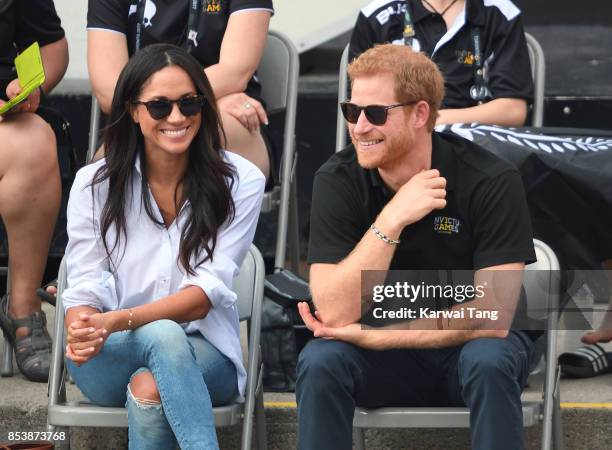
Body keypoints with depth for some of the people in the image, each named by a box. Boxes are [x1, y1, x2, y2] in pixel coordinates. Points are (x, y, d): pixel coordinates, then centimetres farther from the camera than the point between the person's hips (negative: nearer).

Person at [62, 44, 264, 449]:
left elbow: (208, 291, -11)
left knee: (150, 390, -37)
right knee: (163, 335, -35)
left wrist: (119, 321, -26)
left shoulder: (240, 182, -3)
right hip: (110, 359, 1)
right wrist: (82, 333, -29)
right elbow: (85, 289, -2)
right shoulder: (94, 184, 2)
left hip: (204, 355, -1)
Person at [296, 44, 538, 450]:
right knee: (319, 362, -28)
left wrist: (373, 337, -24)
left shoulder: (492, 182, -19)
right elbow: (335, 313, -21)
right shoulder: (338, 180, -13)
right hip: (383, 356, 1)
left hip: (470, 344, -1)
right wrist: (392, 219, -30)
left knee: (488, 362, -34)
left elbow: (491, 317, -24)